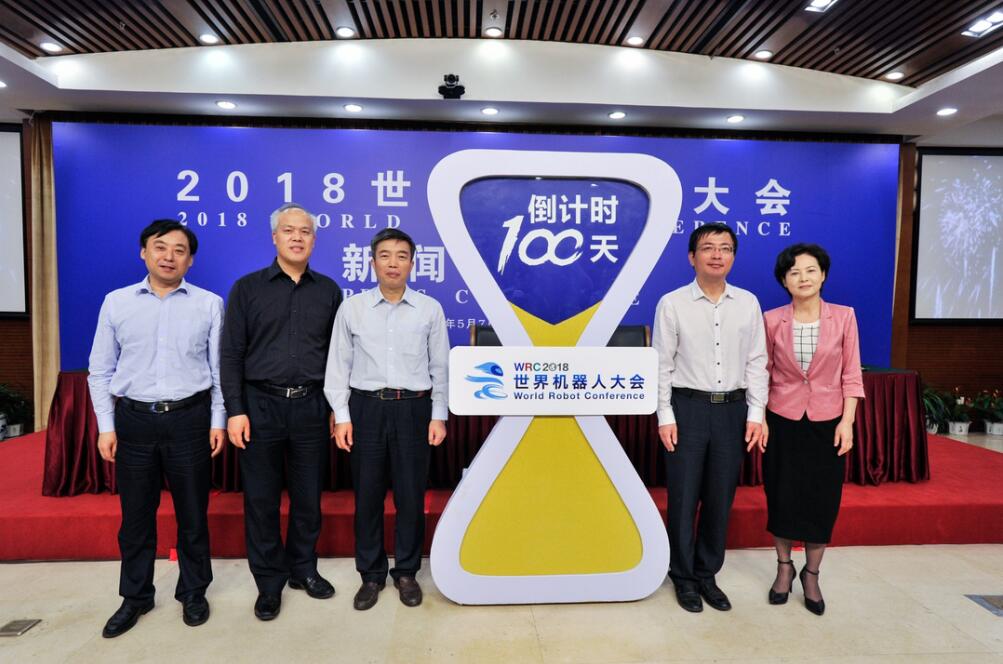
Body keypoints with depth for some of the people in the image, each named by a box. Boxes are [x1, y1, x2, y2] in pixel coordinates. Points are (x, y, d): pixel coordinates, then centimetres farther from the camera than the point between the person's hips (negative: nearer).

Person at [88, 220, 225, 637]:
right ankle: (135, 596, 31)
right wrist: (106, 426, 1)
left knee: (192, 513, 10)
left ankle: (193, 593, 28)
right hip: (134, 419, 1)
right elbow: (100, 371, 6)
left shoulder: (209, 304, 0)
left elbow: (219, 369, 2)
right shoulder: (116, 302, 3)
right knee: (136, 515, 12)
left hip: (190, 419, -1)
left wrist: (218, 421, -2)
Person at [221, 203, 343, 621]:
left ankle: (303, 568, 31)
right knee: (260, 499, 7)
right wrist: (235, 410, -7)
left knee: (308, 495, 11)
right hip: (261, 405, -1)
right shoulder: (247, 288, 2)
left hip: (311, 406, 1)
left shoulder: (328, 291, 6)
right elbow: (231, 353, -1)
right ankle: (269, 582, 23)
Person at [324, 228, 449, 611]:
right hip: (366, 407, 0)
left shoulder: (430, 309, 1)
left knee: (411, 495, 8)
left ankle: (406, 572, 27)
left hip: (414, 408, 0)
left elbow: (440, 367, 4)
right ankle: (371, 574, 26)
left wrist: (438, 416, 0)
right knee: (367, 495, 9)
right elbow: (338, 366, 3)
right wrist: (341, 415, -3)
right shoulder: (351, 309, 1)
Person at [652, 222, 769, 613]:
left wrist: (756, 413, 1)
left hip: (733, 409, 3)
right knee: (683, 498, 7)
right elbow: (662, 365, -4)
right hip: (687, 408, -3)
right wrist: (665, 417, -8)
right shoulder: (672, 304, -5)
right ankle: (683, 576, 26)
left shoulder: (748, 303, 5)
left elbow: (756, 362, 6)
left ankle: (708, 574, 31)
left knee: (720, 499, 12)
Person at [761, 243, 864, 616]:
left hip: (826, 423, 0)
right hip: (783, 421, 0)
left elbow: (851, 375, 0)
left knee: (822, 501, 8)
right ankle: (784, 568, 30)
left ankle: (811, 575, 28)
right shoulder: (772, 320, -4)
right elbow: (764, 372, 2)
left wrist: (847, 421, -7)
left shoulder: (843, 317, -3)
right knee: (781, 497, 9)